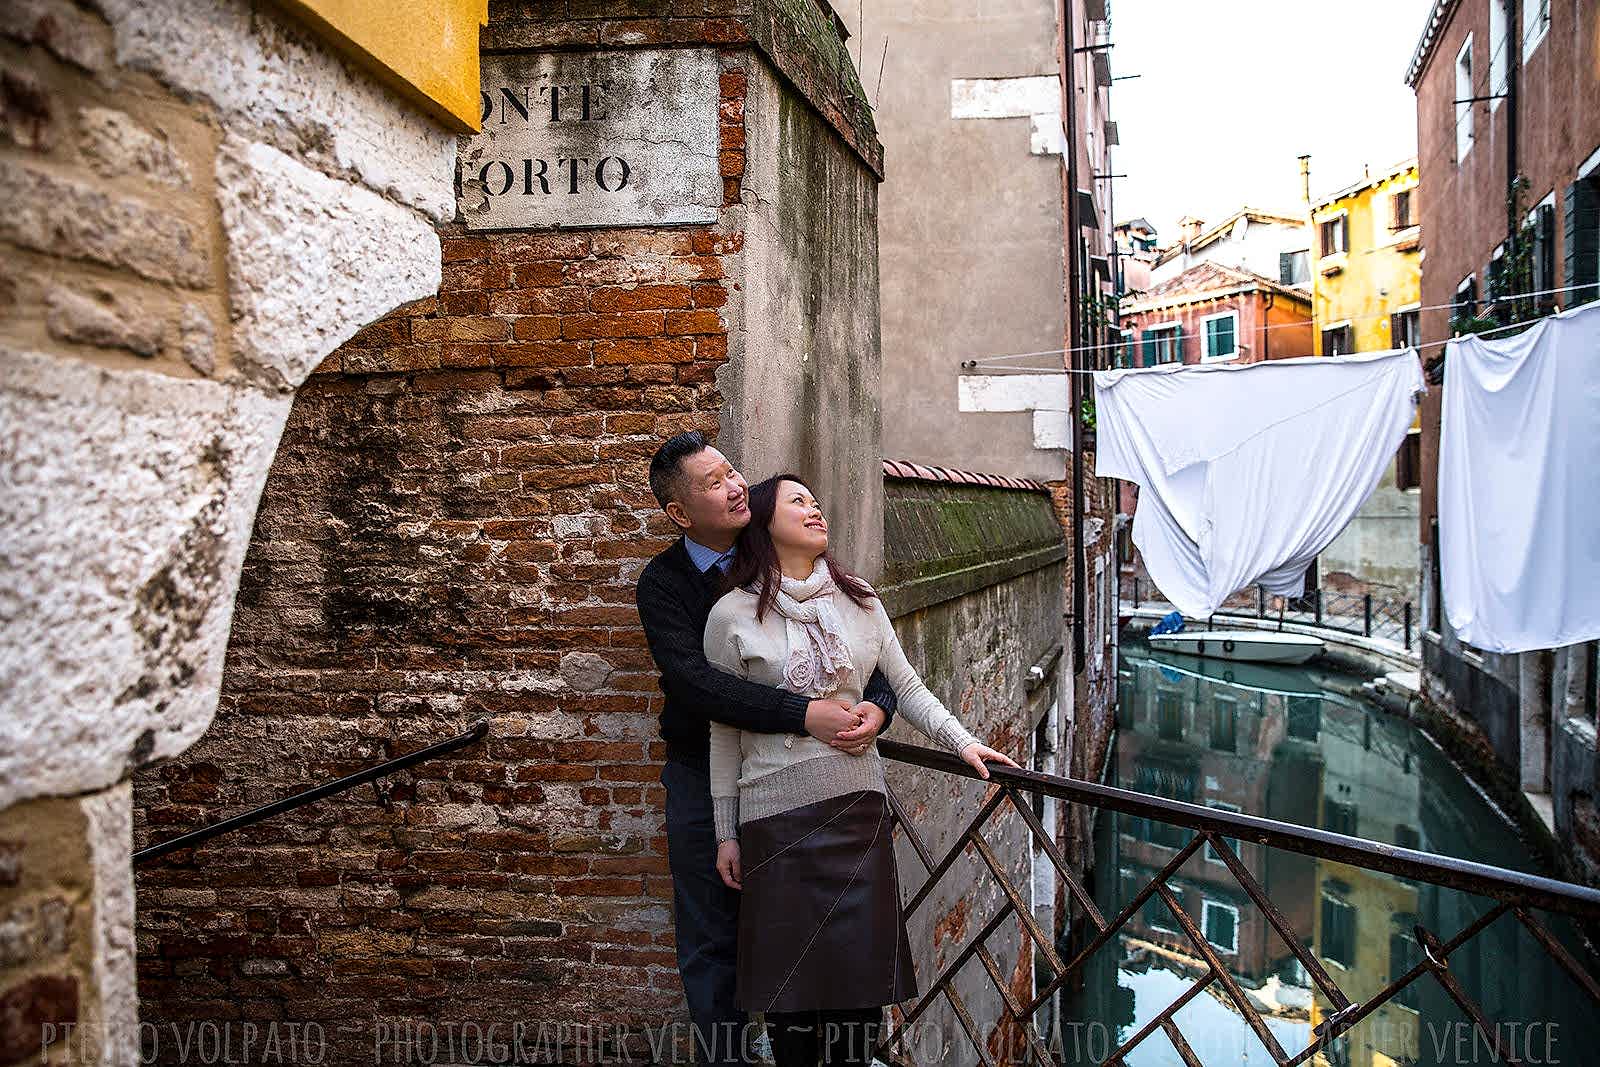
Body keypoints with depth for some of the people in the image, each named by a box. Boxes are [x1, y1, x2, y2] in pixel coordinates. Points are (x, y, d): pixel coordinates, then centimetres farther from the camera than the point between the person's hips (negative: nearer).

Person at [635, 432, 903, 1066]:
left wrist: (877, 705, -26)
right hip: (703, 777, -1)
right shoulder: (663, 583, -9)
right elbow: (696, 681, -25)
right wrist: (804, 714, -35)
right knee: (712, 941, 11)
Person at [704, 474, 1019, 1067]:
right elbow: (725, 731, 1)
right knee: (791, 974, 6)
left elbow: (905, 685, 13)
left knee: (863, 970, 7)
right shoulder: (733, 615, -3)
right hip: (777, 812, -3)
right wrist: (727, 832, 2)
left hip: (858, 802, 3)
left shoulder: (858, 600, 7)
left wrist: (961, 741, 2)